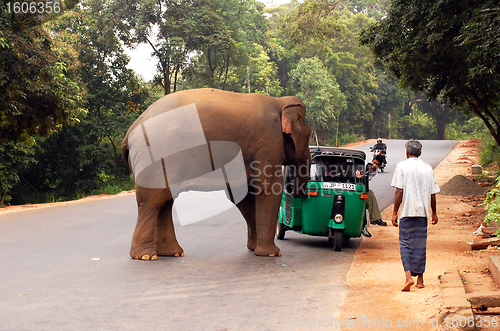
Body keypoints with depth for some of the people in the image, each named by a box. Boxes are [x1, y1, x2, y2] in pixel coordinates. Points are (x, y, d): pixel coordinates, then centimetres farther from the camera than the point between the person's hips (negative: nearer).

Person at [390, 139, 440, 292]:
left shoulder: (402, 166, -4)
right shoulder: (427, 168, 7)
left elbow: (399, 191, -9)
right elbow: (433, 193, 9)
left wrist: (395, 212, -4)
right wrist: (434, 213, 19)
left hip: (407, 211, -3)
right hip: (423, 211, 3)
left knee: (405, 243, 1)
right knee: (420, 244, 11)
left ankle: (408, 275, -17)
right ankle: (420, 279, 15)